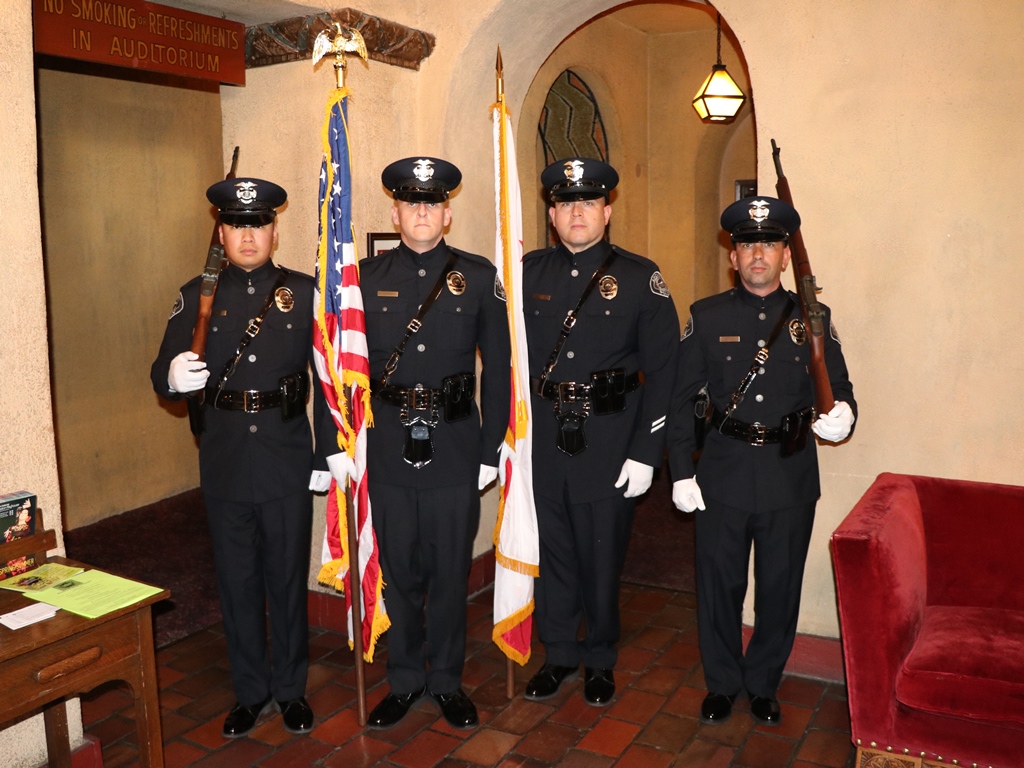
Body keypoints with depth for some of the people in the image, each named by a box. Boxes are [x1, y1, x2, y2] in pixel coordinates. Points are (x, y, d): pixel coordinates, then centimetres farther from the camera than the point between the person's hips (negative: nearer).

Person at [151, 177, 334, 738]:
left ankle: (290, 687, 30)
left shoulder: (304, 292, 1)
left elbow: (326, 376, 1)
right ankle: (250, 690, 32)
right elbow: (164, 373, -2)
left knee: (288, 576, 11)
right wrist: (173, 378, -26)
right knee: (237, 580, 13)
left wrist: (330, 452, -2)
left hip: (288, 460, -1)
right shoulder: (196, 296, 4)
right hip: (225, 464, 1)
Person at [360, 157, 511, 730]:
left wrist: (492, 448, -2)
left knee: (451, 569, 10)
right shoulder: (367, 277, 4)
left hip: (455, 448, -1)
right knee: (399, 569, 12)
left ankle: (447, 679, 30)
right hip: (388, 448, 1)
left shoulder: (479, 276, 1)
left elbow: (497, 367, 2)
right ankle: (405, 678, 31)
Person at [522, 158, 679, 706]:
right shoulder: (529, 272, 6)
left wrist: (645, 453, -10)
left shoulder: (640, 277, -3)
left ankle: (600, 661, 31)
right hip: (541, 441, 3)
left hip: (609, 445, -2)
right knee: (551, 550, 13)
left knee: (602, 555, 9)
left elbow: (662, 370, -5)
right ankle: (560, 654, 34)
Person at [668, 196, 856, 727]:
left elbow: (839, 385, 6)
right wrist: (681, 472, -5)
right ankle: (721, 684, 30)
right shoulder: (707, 316, 1)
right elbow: (681, 398, 0)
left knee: (780, 587, 12)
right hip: (723, 474, 0)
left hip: (791, 477, 1)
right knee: (720, 584, 9)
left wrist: (842, 415, -19)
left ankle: (764, 685, 33)